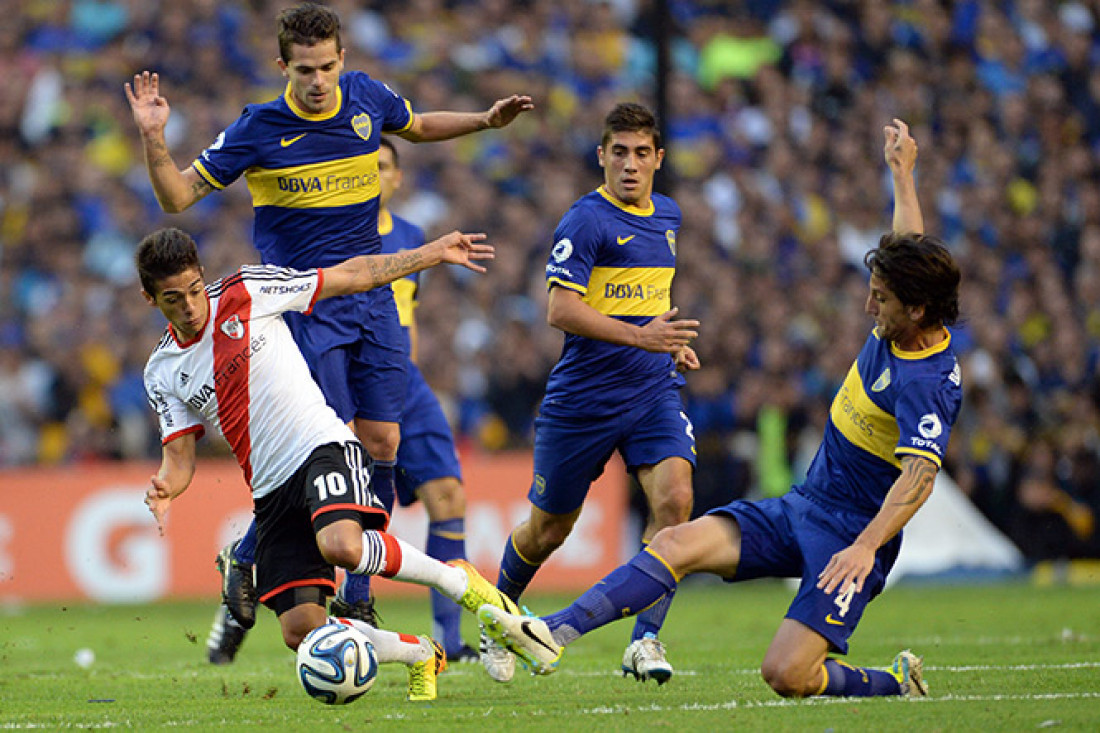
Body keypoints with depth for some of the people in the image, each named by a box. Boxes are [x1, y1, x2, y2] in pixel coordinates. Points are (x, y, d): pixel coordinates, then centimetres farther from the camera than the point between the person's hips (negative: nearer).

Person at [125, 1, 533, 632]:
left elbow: (416, 127, 24)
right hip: (306, 306, -5)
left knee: (382, 445, 1)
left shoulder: (367, 97, 0)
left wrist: (487, 121, 12)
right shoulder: (260, 130, -13)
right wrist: (154, 138, -24)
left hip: (372, 299, 5)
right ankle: (244, 560, 8)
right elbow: (178, 196, -8)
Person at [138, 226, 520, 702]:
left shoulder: (246, 291, -1)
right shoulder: (162, 373, 9)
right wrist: (165, 490, -17)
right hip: (271, 491, 4)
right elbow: (180, 456, 7)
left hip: (322, 447, -4)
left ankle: (459, 582, -11)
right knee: (301, 631, -11)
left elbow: (352, 275, 5)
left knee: (342, 546, -37)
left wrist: (434, 253, 3)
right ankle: (420, 654, 14)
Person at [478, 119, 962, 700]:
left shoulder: (927, 383, -23)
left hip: (851, 532, -9)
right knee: (679, 543, -11)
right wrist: (902, 173, 36)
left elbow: (919, 477, -36)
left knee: (787, 675, -21)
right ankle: (552, 635, -18)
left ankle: (895, 683, 6)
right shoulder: (898, 329, 3)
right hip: (799, 508, 9)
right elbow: (910, 246, 23)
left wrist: (865, 546, -49)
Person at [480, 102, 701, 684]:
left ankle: (644, 640, -13)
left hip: (653, 391, 5)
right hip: (582, 397, -5)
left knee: (674, 497, -19)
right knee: (548, 529, 7)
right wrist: (639, 336, -28)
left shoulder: (667, 216, 12)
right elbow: (561, 310, -21)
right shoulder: (586, 221, -12)